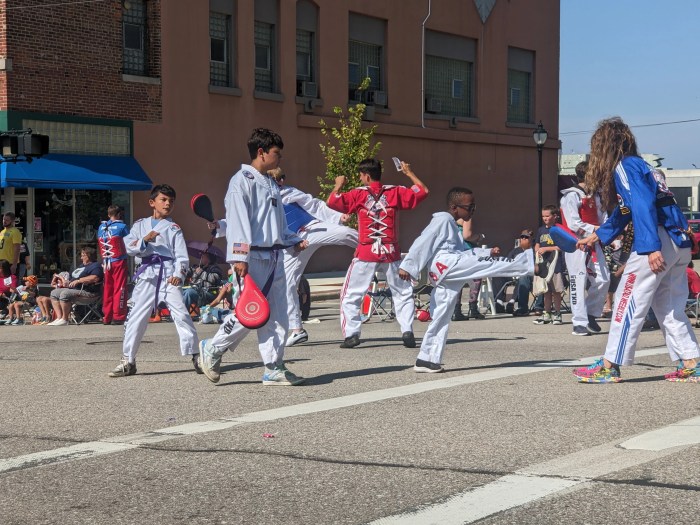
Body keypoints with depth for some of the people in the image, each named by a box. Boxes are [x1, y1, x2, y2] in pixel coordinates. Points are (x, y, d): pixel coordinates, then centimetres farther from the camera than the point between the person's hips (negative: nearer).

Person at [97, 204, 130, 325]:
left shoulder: (101, 227, 8)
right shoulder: (122, 226, -6)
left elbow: (100, 243, 11)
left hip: (106, 263, 5)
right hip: (119, 261, -5)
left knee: (107, 289, 9)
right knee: (119, 289, -2)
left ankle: (107, 317, 11)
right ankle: (118, 317, -5)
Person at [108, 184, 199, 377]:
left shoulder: (174, 228, 8)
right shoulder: (140, 225, 14)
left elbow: (182, 256, 1)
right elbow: (128, 247, 2)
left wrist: (178, 274, -16)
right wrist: (145, 240, -14)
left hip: (169, 275, -2)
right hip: (147, 274, 2)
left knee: (181, 314, -9)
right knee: (135, 317, 2)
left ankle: (195, 356, -1)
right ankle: (128, 361, 10)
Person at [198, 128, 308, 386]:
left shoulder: (271, 184, 19)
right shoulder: (242, 181, -8)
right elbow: (237, 220, -15)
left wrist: (294, 240, 16)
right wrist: (239, 256, -21)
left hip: (275, 257, 9)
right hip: (254, 258, -9)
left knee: (277, 315, 6)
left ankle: (274, 369, 9)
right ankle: (212, 349, 10)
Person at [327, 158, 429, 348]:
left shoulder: (359, 194, -3)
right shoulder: (395, 192, 3)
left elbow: (332, 202, -8)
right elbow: (423, 191, 8)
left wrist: (338, 185, 9)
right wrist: (410, 174, 19)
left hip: (366, 253, -2)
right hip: (391, 253, 2)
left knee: (350, 295, 8)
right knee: (403, 293, 15)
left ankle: (351, 334, -2)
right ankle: (407, 332, 3)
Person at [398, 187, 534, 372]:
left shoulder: (451, 225, 32)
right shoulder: (442, 220, 0)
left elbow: (462, 252, 34)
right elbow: (422, 242, -8)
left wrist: (487, 252, 22)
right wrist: (407, 266, -16)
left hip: (444, 278, 10)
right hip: (445, 264, -10)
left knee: (441, 318, 9)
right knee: (486, 264, -18)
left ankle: (426, 360, 11)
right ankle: (530, 261, -27)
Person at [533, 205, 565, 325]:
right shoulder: (541, 230, 13)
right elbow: (537, 246, 17)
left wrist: (546, 249, -13)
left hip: (555, 264, -5)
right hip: (543, 264, 5)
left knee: (556, 290, -2)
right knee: (546, 291, 10)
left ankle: (557, 314, 5)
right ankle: (547, 314, 16)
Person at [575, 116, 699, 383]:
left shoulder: (625, 166, -5)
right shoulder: (640, 164, 24)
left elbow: (643, 205, -19)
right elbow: (623, 212, 32)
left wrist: (652, 247, -26)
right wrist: (595, 237, 39)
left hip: (657, 241, -9)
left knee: (628, 301, -3)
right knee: (669, 307, 14)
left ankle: (610, 366, -1)